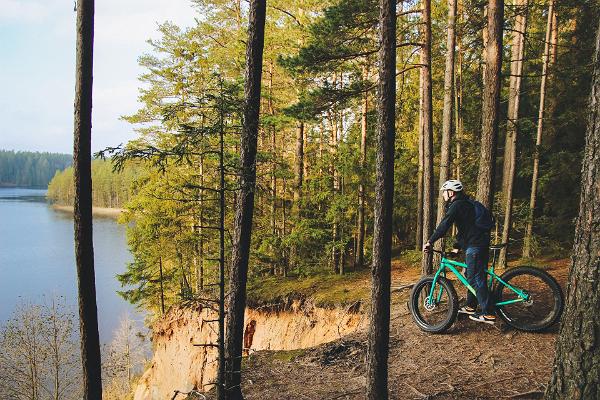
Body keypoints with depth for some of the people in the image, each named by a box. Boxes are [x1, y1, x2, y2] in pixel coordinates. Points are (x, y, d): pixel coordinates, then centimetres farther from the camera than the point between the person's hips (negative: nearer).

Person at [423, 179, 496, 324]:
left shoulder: (457, 205, -11)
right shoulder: (465, 204, 21)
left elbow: (444, 225, -19)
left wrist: (430, 241, -15)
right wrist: (457, 246, 24)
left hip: (474, 246, -10)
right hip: (482, 244, 10)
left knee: (476, 279, -7)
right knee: (472, 276, 18)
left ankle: (488, 314, -5)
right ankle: (471, 306, 29)